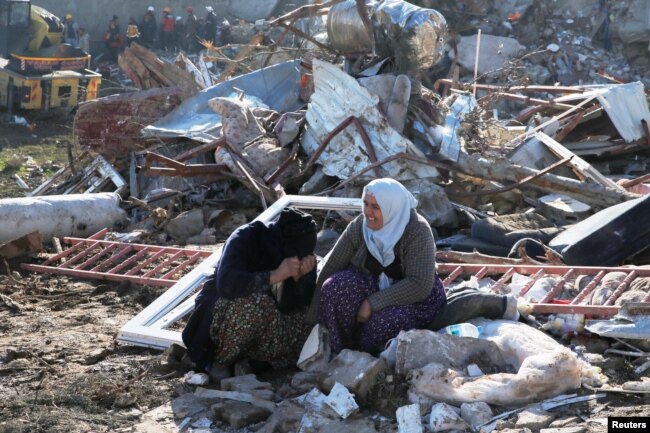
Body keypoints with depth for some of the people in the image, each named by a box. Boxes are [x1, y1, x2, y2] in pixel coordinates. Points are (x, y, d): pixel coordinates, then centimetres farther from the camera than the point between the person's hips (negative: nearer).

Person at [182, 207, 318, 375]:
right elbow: (226, 283, -39)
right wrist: (275, 275, -41)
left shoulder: (301, 252, -9)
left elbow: (294, 305, -12)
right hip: (220, 309, -5)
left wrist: (302, 277, -30)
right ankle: (219, 362, -14)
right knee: (256, 304, -35)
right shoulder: (246, 238, -24)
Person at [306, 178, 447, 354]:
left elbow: (420, 285, -28)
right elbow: (331, 267, -11)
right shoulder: (359, 226, -11)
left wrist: (373, 303, -30)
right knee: (334, 287, -26)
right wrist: (313, 319, -14)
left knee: (381, 323, -35)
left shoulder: (417, 231, -23)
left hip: (416, 298, -4)